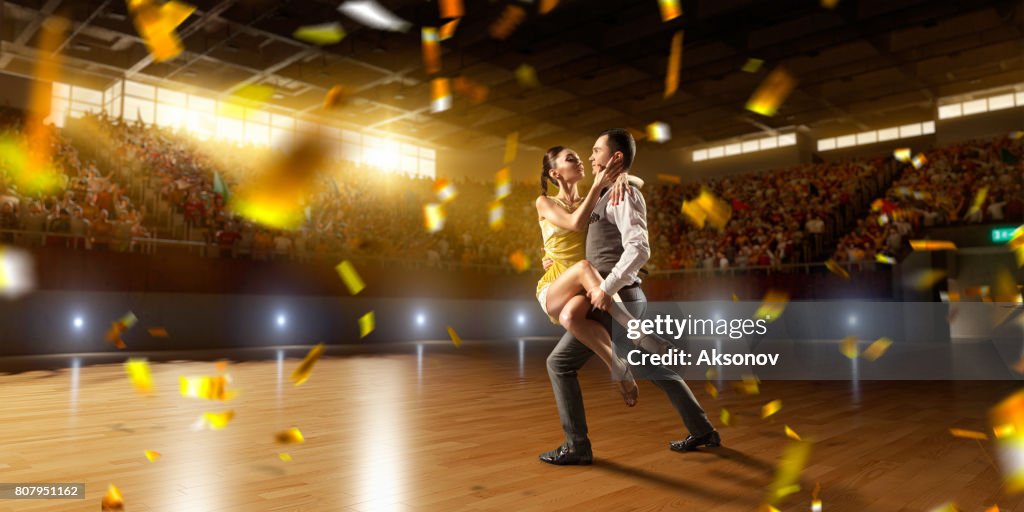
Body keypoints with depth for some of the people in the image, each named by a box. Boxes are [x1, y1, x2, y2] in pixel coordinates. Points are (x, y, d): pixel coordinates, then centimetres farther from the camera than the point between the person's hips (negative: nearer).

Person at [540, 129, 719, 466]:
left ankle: (577, 446, 3)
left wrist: (606, 287, -28)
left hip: (615, 302, -10)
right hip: (626, 299, 10)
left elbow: (639, 249, -28)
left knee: (560, 364, -4)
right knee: (653, 367, 19)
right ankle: (702, 430, 30)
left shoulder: (624, 195, -13)